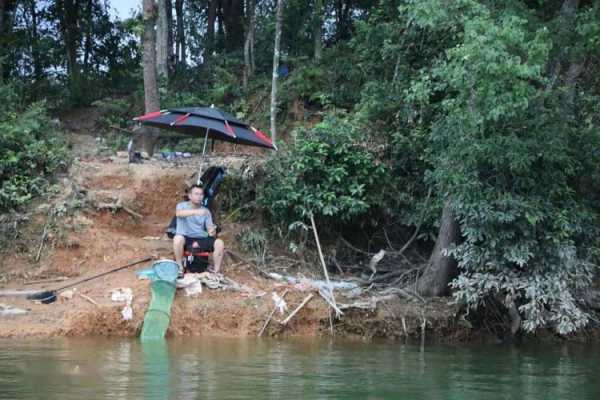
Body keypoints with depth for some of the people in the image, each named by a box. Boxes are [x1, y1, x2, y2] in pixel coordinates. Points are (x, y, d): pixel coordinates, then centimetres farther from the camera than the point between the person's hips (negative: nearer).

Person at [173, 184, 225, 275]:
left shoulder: (206, 211, 10)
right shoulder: (182, 205, -1)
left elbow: (210, 228, 3)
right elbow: (178, 213, -26)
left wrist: (212, 231, -25)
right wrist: (195, 211, -43)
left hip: (201, 239, 3)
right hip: (185, 238, -3)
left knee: (219, 243, -21)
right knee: (178, 239, -37)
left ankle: (216, 272, -15)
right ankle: (180, 268, -21)